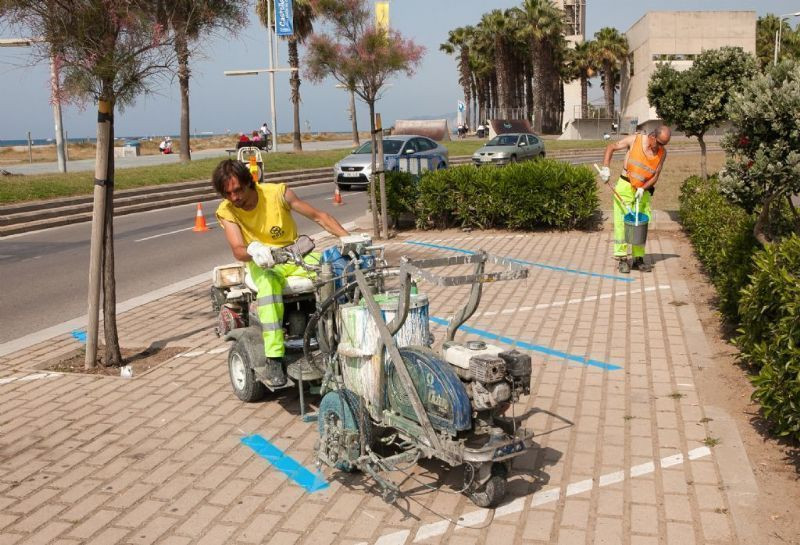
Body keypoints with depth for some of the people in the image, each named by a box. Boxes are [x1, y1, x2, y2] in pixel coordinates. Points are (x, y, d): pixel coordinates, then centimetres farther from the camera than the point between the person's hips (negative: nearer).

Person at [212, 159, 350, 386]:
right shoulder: (226, 211, -7)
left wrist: (348, 237, -22)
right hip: (262, 264, -1)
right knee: (268, 282, -39)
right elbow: (237, 250, -21)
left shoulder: (277, 192, -9)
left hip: (296, 255, 1)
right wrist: (253, 250, -46)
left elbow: (318, 216, -8)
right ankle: (274, 359, -44)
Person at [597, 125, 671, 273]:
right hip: (625, 186, -3)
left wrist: (643, 189, -16)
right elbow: (611, 147, -3)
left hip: (643, 190, 3)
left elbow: (655, 176, 0)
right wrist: (605, 167, -15)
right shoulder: (635, 140, -9)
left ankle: (638, 258, 16)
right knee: (622, 221, -8)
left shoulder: (662, 153, -1)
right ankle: (622, 258, -4)